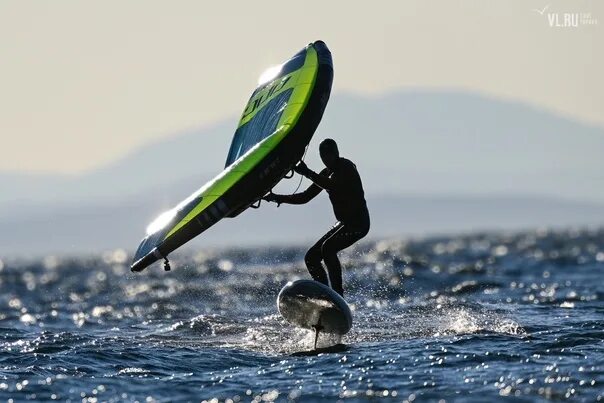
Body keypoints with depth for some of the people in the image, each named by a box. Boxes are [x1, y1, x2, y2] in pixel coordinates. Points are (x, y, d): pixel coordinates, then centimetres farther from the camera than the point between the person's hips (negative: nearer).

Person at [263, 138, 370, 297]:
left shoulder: (346, 167, -11)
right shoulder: (327, 173, 14)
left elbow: (332, 185, -30)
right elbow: (305, 197, 16)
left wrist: (307, 173, -29)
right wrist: (277, 198, 7)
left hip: (358, 222, -9)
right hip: (343, 223, 9)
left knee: (327, 247, -29)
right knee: (311, 257, 3)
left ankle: (338, 294, -29)